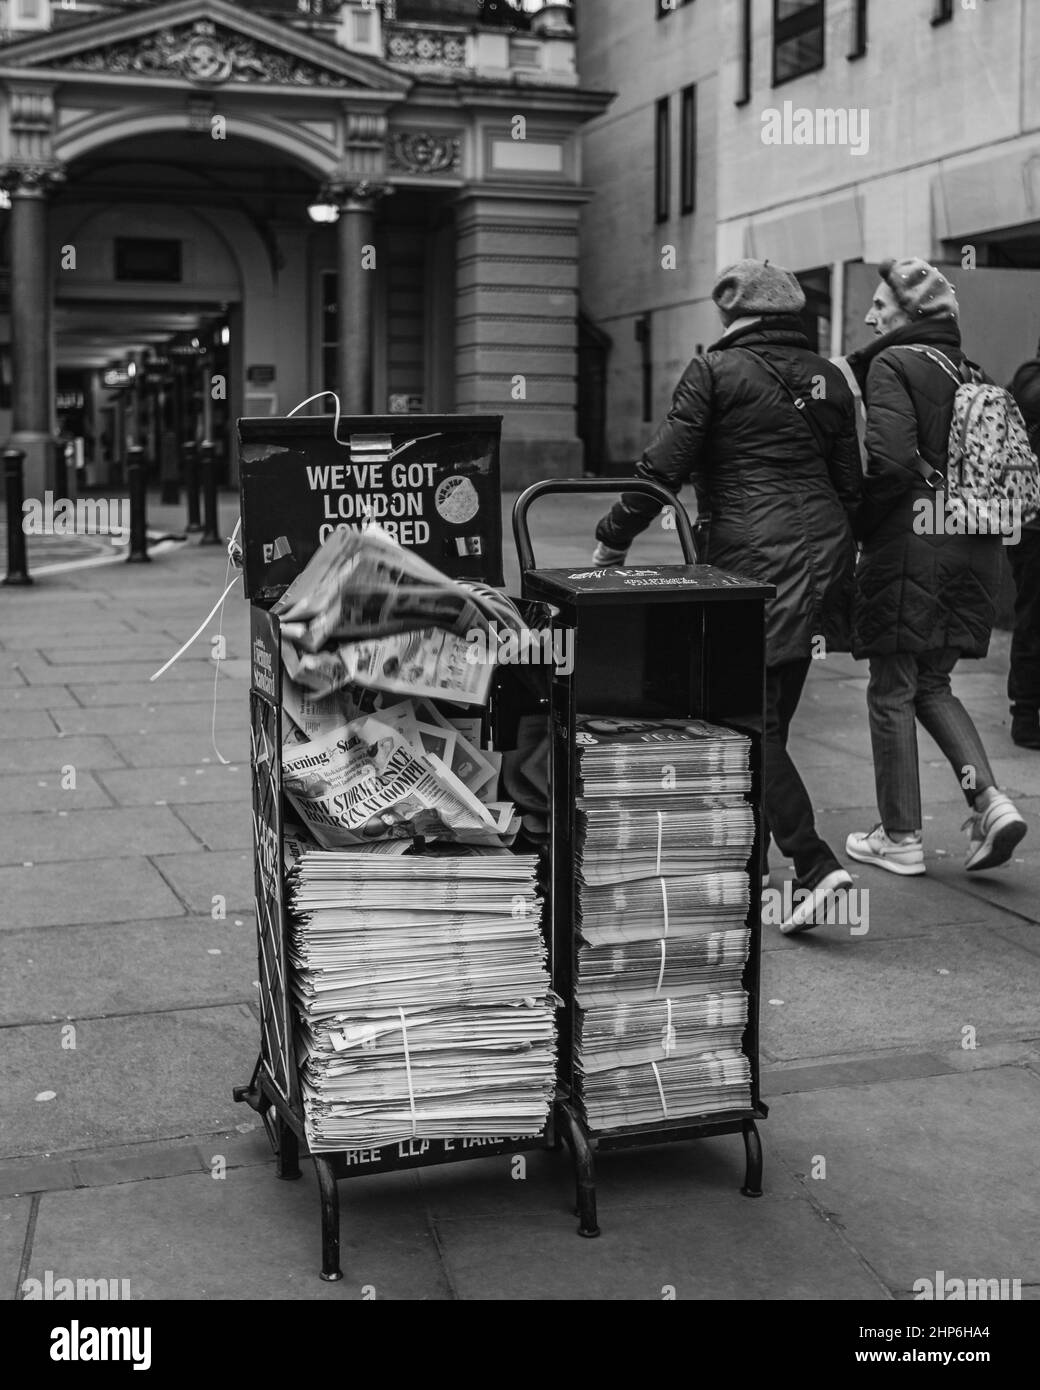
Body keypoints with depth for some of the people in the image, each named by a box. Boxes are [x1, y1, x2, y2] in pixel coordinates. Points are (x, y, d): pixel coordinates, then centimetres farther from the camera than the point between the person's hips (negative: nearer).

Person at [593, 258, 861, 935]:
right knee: (772, 715, 15)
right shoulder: (827, 377, 14)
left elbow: (665, 465, -7)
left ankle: (817, 865, -14)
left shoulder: (717, 370, -3)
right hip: (823, 559, 6)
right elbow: (851, 480, 16)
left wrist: (614, 537, 1)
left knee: (754, 719, -5)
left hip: (753, 561, -6)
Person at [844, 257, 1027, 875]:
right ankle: (990, 798, 2)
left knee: (891, 691, 4)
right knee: (933, 685, 18)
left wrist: (859, 522, -8)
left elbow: (892, 460, -21)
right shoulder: (962, 366, 14)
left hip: (909, 542, -7)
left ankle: (901, 837, 10)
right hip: (972, 547, 7)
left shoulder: (892, 364, -8)